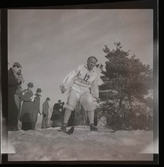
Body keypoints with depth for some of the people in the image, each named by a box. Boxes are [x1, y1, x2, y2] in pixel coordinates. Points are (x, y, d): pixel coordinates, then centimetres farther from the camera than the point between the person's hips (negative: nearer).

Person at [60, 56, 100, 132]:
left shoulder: (94, 74, 4)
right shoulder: (80, 68, -9)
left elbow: (94, 86, 19)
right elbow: (71, 76, -13)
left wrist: (96, 96, 28)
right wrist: (64, 86, -23)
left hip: (85, 91, 3)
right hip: (75, 89, -3)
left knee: (90, 105, -18)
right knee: (70, 105, -21)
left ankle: (92, 125, -14)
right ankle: (64, 124, -18)